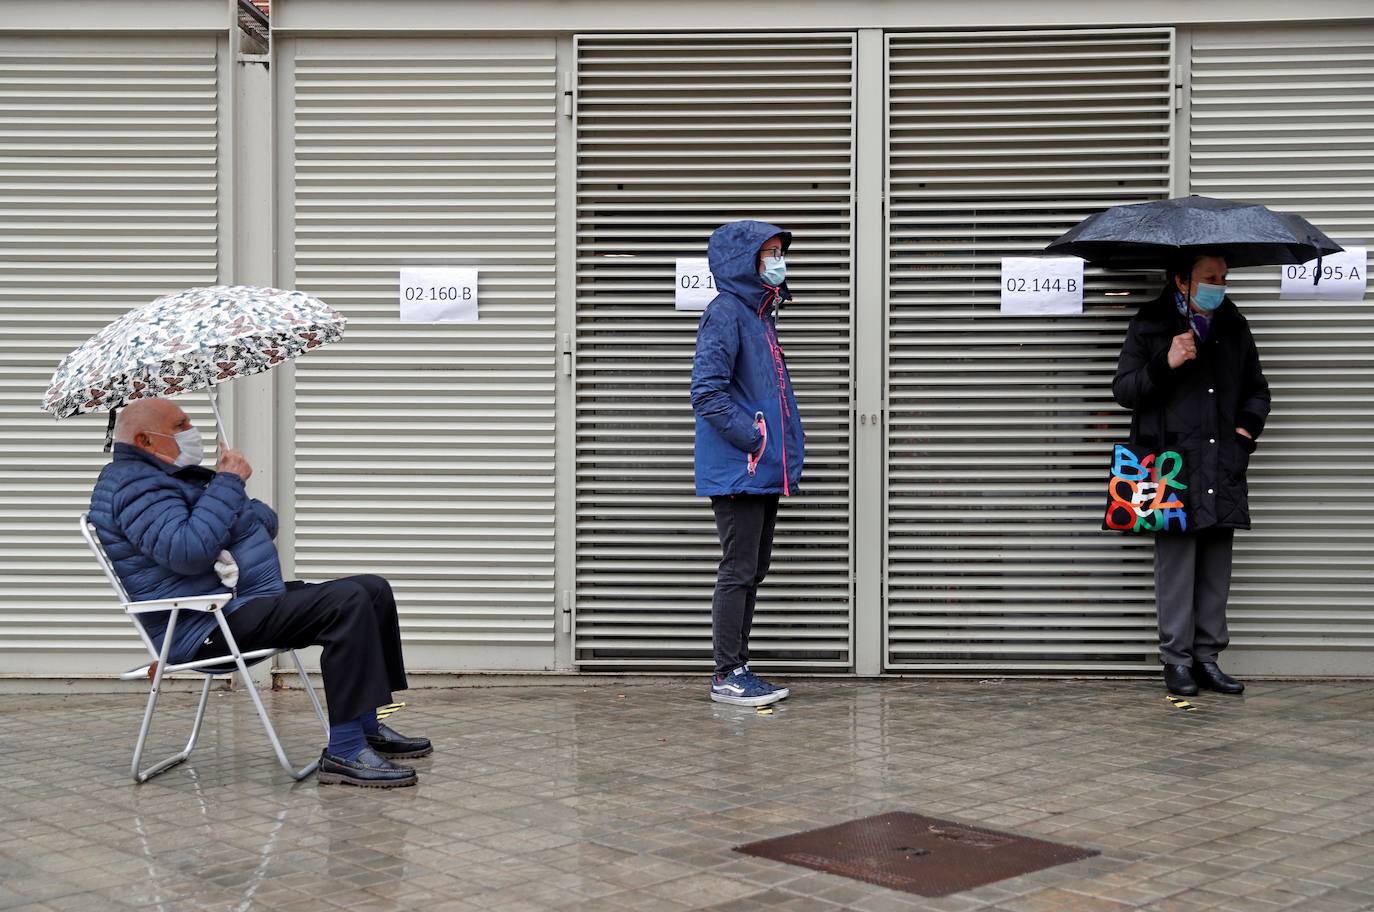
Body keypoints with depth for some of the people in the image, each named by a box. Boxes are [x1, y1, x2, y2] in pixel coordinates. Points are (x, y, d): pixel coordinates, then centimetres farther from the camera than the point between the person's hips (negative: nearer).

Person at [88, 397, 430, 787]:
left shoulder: (173, 476, 23)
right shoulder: (133, 484, -12)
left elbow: (267, 520, 21)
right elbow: (188, 551, -30)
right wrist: (227, 484, -20)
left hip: (248, 599, 11)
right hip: (206, 626, -11)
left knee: (373, 590, 9)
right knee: (347, 603, -26)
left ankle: (367, 726, 10)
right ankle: (344, 752, -28)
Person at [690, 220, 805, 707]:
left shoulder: (760, 313, 17)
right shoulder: (726, 312, -12)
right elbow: (707, 393, -20)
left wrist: (784, 449, 13)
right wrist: (754, 439, -18)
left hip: (764, 472, 9)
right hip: (737, 471, -9)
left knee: (753, 571, 13)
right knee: (738, 571, -5)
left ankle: (736, 668, 20)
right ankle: (728, 675, 2)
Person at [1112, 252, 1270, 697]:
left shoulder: (1234, 327, 14)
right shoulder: (1150, 326, 1)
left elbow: (1257, 389, 24)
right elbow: (1123, 389, -1)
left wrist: (1248, 426, 6)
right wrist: (1165, 365, -15)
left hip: (1223, 467, 4)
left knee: (1216, 564, 6)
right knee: (1176, 561, -4)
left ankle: (1207, 657, 13)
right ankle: (1177, 659, 4)